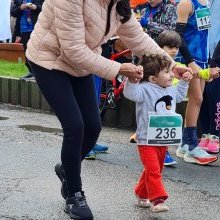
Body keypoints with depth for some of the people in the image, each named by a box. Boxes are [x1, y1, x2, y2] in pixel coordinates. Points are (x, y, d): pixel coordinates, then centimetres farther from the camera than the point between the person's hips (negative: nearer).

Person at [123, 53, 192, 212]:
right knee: (153, 171, -14)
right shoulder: (146, 89, -16)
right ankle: (157, 199, -14)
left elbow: (179, 96, 32)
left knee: (155, 170, 18)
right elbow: (131, 93, -33)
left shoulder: (171, 90, 9)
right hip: (147, 140, -8)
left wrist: (184, 82, 25)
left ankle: (142, 195, 33)